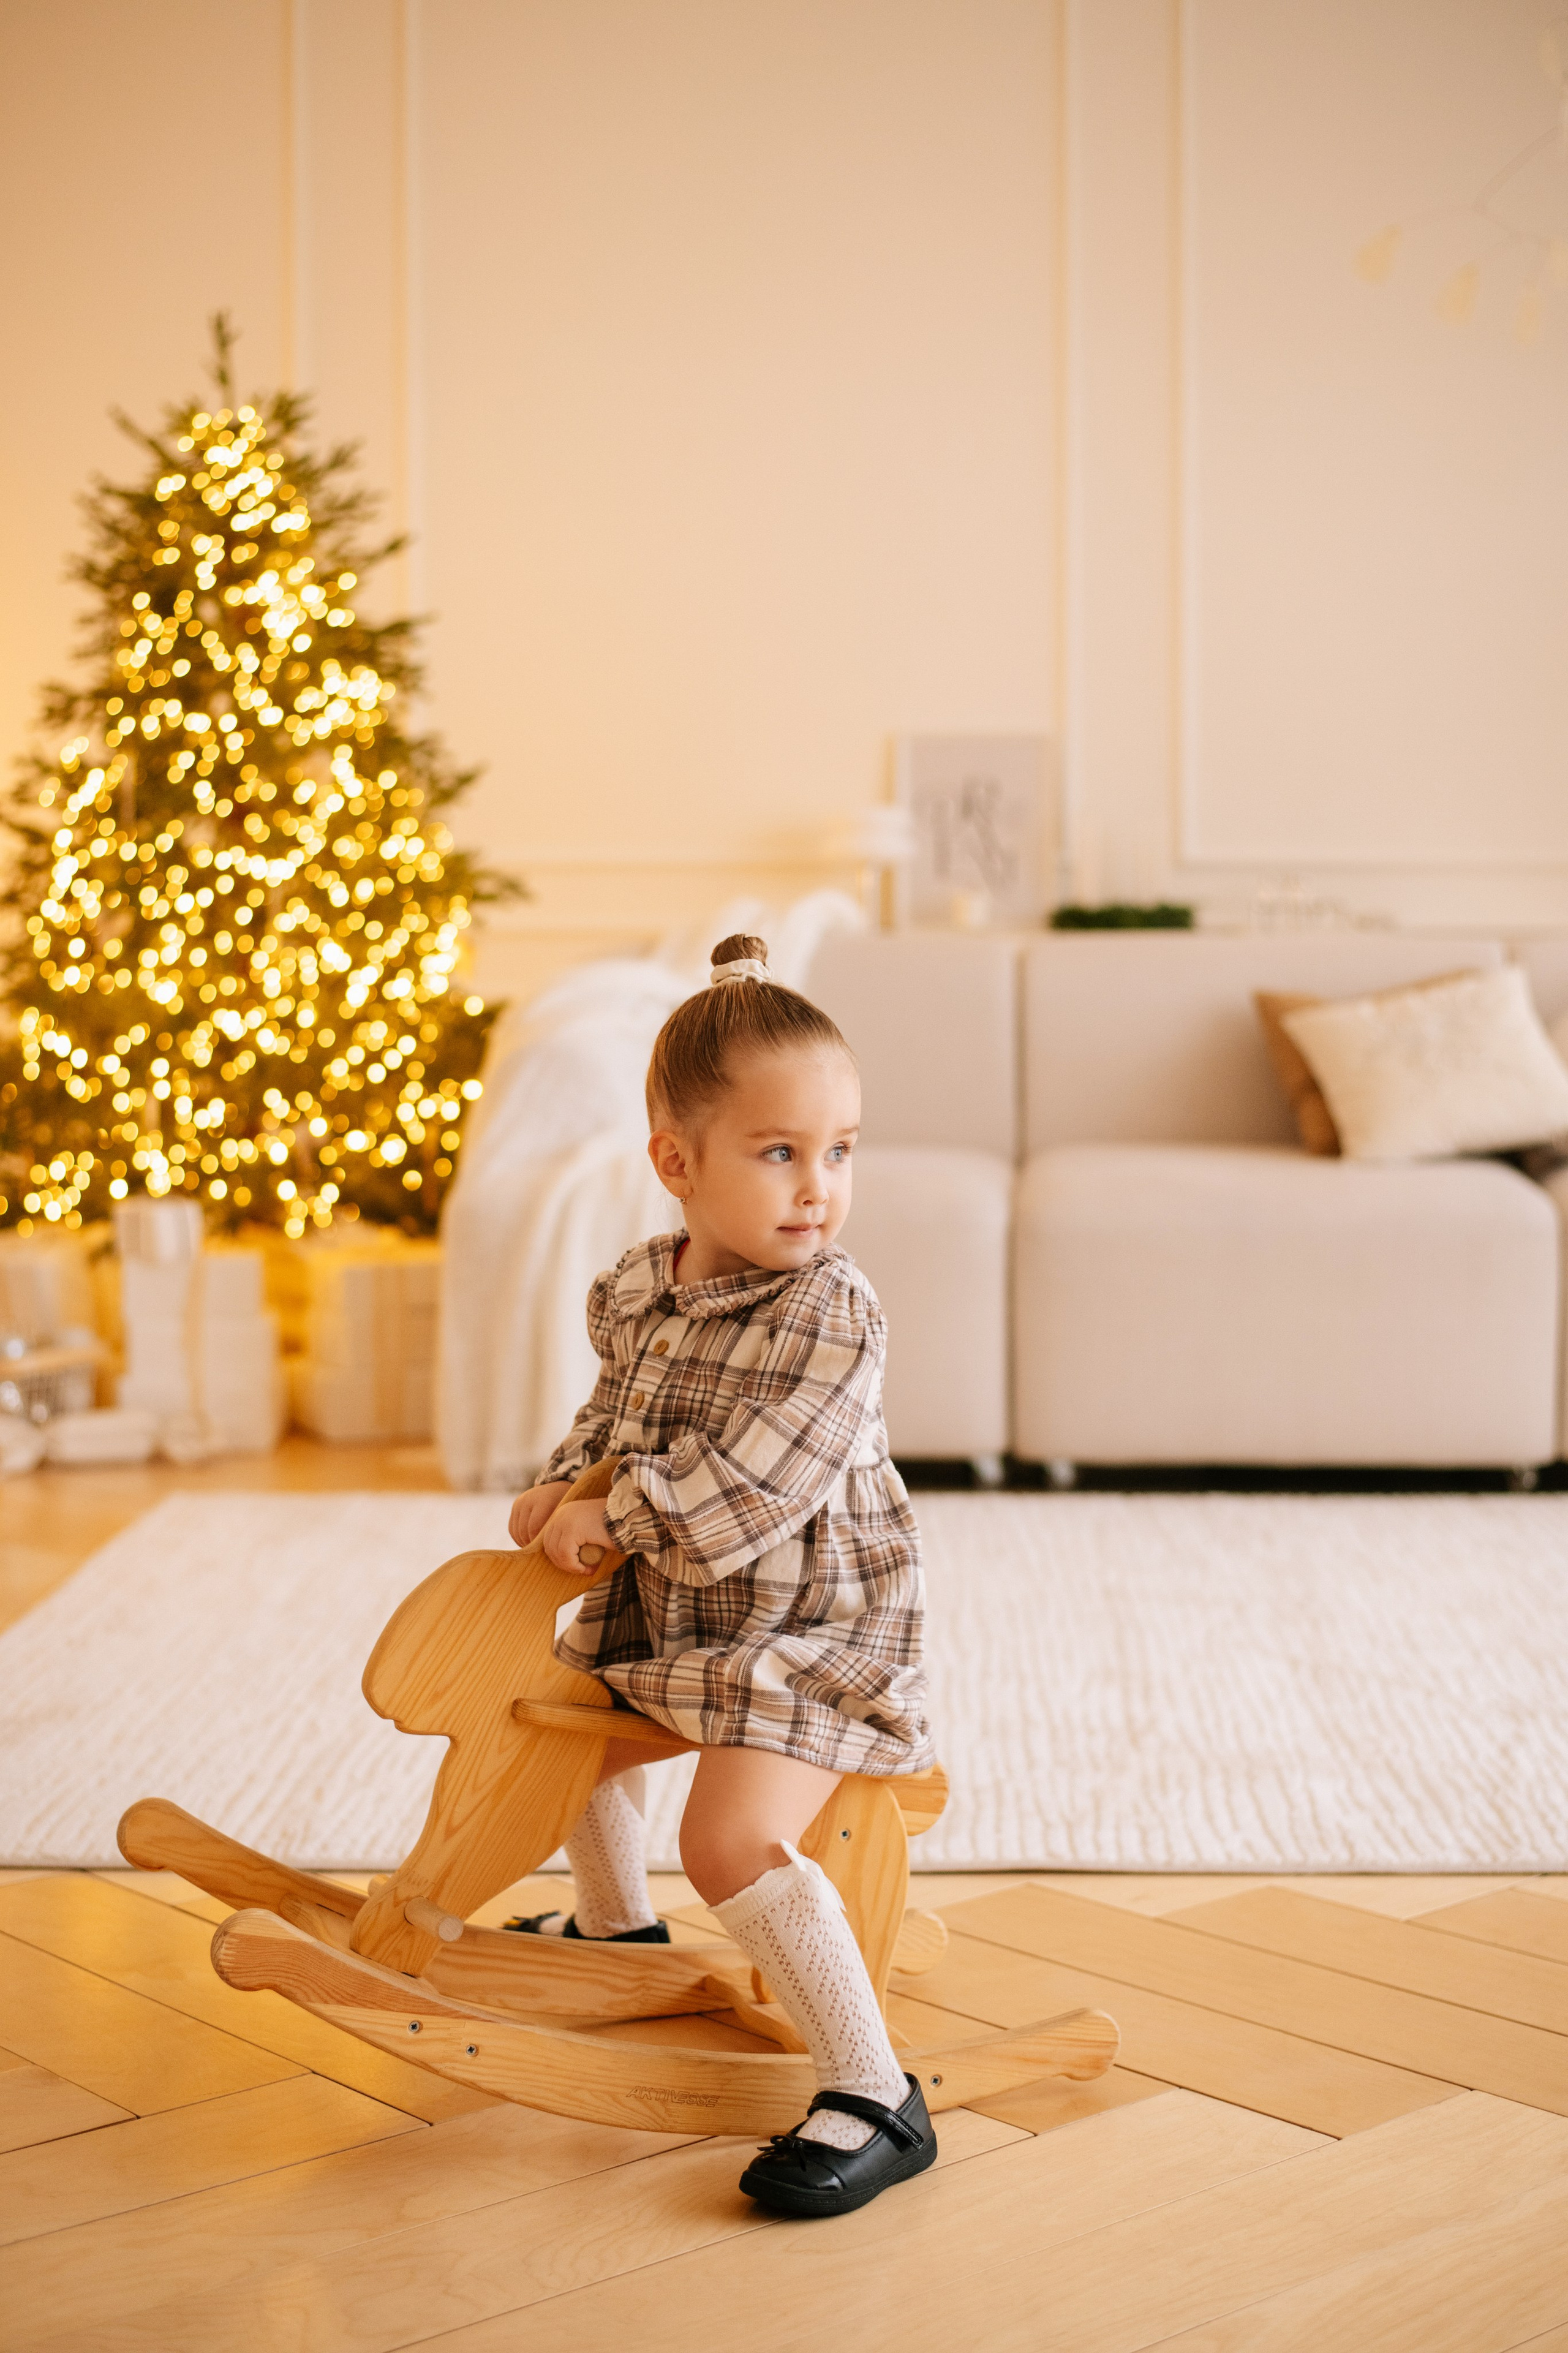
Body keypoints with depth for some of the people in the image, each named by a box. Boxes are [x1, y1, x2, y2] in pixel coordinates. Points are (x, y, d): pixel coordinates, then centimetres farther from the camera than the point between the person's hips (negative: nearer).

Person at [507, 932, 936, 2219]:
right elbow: (618, 1411, 15)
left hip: (812, 1623, -9)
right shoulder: (636, 1290, -2)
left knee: (736, 1836, -27)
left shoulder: (835, 1315, -24)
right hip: (669, 1608, 9)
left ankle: (876, 2098, -17)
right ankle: (617, 1930, 56)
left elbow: (751, 1478, -30)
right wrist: (565, 1485, -4)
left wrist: (613, 1515, -23)